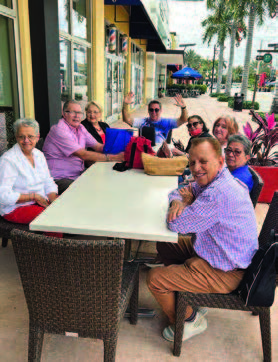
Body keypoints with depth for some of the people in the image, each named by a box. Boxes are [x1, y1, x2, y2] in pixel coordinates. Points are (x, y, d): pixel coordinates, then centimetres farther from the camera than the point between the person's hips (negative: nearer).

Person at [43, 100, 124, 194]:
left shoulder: (80, 127, 11)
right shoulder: (59, 130, -16)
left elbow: (98, 146, 9)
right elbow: (83, 155, -23)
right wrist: (115, 157, -26)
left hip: (79, 174, 9)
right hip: (60, 178, -8)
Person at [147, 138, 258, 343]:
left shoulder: (218, 194, -33)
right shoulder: (211, 180, 0)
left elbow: (176, 224, -32)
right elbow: (179, 192, 12)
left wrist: (186, 204, -10)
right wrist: (177, 202, -13)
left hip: (223, 274, -10)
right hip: (213, 251, 10)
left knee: (155, 279, -6)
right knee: (164, 246, 20)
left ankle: (189, 320, 20)